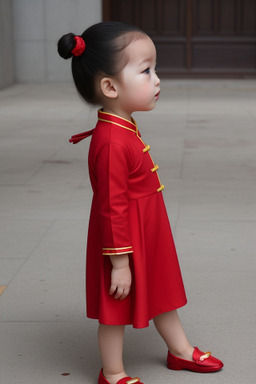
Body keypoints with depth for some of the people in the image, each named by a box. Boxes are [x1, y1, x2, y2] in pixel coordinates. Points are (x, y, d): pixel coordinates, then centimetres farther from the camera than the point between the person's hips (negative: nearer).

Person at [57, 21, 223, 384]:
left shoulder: (125, 129, 3)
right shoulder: (112, 143, -30)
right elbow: (112, 208, -27)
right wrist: (119, 262, -22)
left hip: (149, 237, 10)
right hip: (124, 242, -10)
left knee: (162, 291, 25)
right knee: (116, 310, 9)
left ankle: (181, 351, 44)